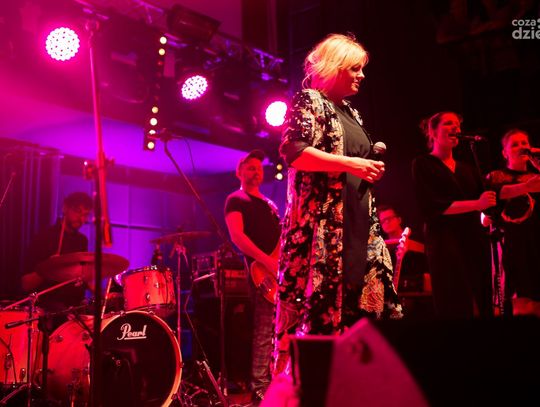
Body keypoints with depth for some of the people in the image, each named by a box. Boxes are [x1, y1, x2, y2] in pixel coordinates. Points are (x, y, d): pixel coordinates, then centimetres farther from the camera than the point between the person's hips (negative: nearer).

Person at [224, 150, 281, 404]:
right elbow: (237, 235, -14)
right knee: (264, 331, -12)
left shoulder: (269, 203, 27)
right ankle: (260, 388, -8)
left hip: (282, 270, 8)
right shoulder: (236, 200, 1)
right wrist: (267, 261, -23)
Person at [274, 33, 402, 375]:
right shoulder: (309, 101, -2)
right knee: (314, 298, -10)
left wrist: (369, 170, 12)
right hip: (320, 221, -8)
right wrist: (351, 164, -15)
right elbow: (294, 152, -16)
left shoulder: (350, 112, 23)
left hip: (357, 221, 9)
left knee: (361, 298, 3)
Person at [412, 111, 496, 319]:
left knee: (481, 305, 0)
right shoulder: (423, 164, 5)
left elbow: (487, 200, 13)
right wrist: (476, 204, -15)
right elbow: (432, 207, -9)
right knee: (455, 307, -9)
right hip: (445, 241, -5)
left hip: (475, 239, 5)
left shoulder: (467, 169, 22)